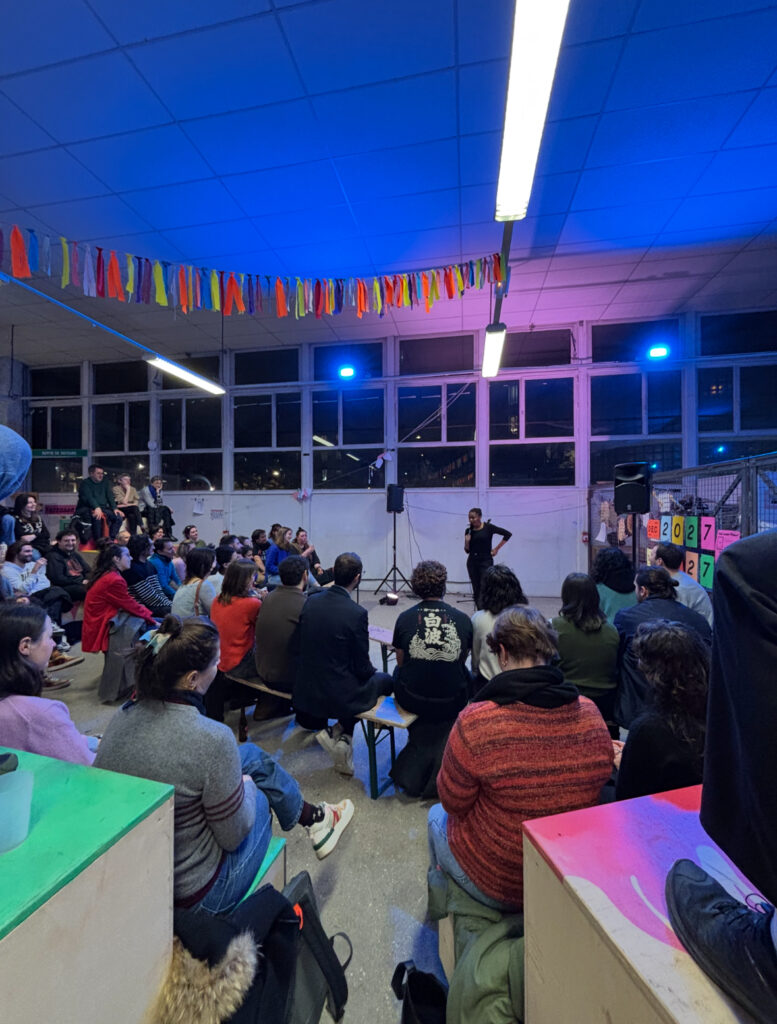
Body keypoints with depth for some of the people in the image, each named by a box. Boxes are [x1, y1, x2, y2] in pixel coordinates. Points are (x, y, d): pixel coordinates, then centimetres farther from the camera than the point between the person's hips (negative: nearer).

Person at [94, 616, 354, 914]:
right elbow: (234, 837, -20)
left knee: (251, 754, 14)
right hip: (195, 895, -5)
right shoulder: (211, 739, -35)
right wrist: (247, 786, 0)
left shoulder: (123, 716, -14)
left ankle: (315, 818, 36)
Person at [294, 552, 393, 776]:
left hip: (305, 692, 6)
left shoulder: (311, 601, -7)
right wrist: (372, 670, 9)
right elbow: (362, 668, -13)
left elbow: (298, 648, 4)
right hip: (339, 696, -6)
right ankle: (341, 730, 10)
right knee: (386, 679, 18)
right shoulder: (356, 613, -23)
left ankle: (324, 728, 17)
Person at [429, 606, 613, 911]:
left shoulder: (475, 722, -33)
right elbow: (600, 780, 0)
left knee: (437, 815, 27)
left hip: (495, 885, -4)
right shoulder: (591, 713, -18)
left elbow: (454, 803, -16)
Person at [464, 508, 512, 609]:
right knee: (476, 590, 7)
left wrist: (497, 548, -4)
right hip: (472, 562, 4)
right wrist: (466, 542, -13)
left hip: (486, 561, -4)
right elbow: (467, 551, 7)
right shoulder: (468, 531, 5)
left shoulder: (488, 527, -6)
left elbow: (507, 534, -4)